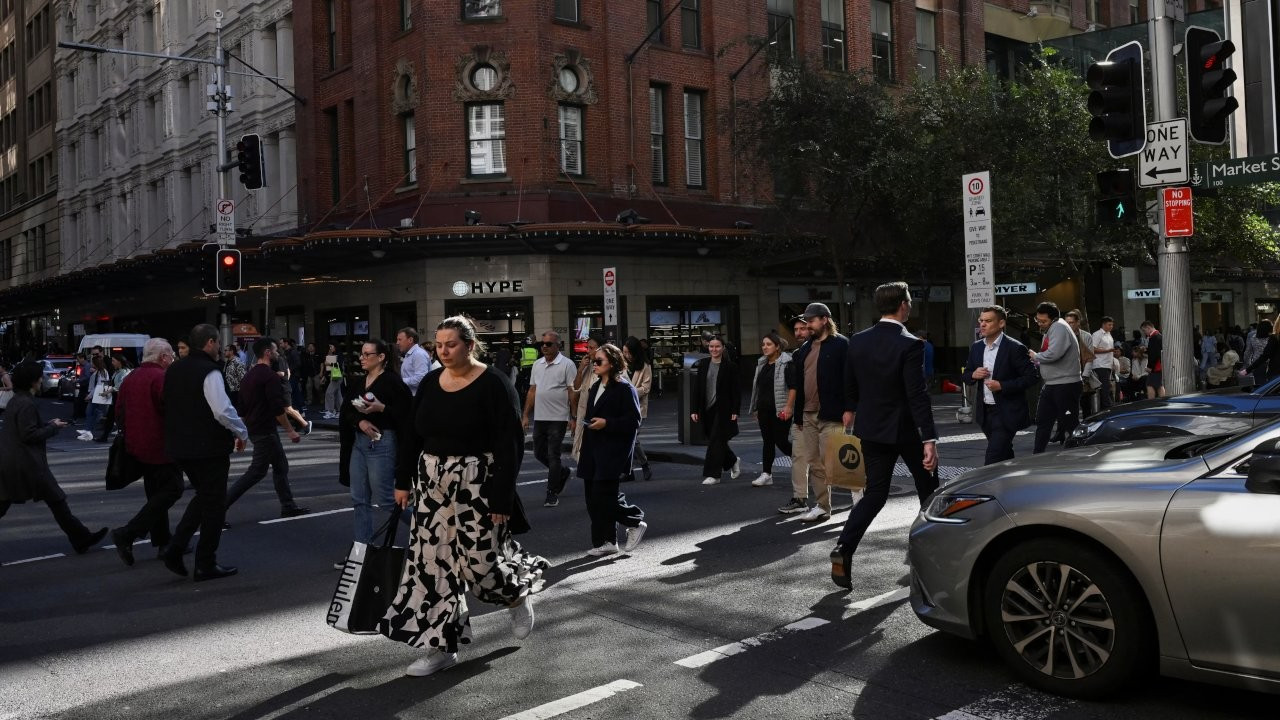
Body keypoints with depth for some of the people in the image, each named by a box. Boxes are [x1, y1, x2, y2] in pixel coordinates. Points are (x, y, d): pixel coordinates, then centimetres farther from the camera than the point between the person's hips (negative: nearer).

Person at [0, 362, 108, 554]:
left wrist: (48, 424, 12)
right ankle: (81, 539, 7)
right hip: (27, 464, -10)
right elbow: (28, 435, -20)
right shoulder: (27, 404, -17)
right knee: (56, 501, 0)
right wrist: (53, 427, -8)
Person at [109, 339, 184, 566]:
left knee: (156, 492, 17)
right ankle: (127, 534, -11)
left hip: (136, 445, 10)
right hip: (160, 447, -10)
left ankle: (163, 542, 20)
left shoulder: (131, 378, 12)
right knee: (171, 490, -5)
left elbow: (119, 411, 17)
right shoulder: (161, 377, -16)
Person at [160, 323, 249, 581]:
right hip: (209, 449, -8)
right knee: (214, 505, 5)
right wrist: (242, 433, -11)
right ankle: (206, 565, 11)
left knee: (203, 497, 23)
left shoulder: (174, 369, 9)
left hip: (180, 446, 8)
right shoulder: (209, 372, -18)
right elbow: (223, 410, -25)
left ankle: (175, 550, 13)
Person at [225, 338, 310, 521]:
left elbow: (242, 408, 17)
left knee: (281, 466, 15)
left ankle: (288, 506, 19)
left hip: (253, 428, 10)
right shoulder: (269, 375, -16)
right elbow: (278, 409, -20)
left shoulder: (249, 375, 13)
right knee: (257, 471, -5)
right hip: (265, 430, -10)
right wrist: (290, 430, -14)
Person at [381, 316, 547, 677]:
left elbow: (509, 444, -15)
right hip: (432, 483, 6)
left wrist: (502, 498, -18)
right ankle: (441, 646, 14)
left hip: (476, 484, -6)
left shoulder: (494, 384, -12)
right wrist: (403, 481, 11)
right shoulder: (430, 383, 7)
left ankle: (518, 594, 33)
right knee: (433, 561, 4)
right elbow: (413, 435, 14)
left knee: (479, 560, -1)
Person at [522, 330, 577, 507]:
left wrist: (573, 417, -11)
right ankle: (562, 472, 38)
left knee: (553, 456, -3)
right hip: (539, 417, 6)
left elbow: (572, 392, -8)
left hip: (558, 418, -6)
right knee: (539, 453, 13)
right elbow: (532, 391, 13)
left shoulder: (566, 364, -7)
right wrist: (526, 416, 9)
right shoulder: (537, 364, 10)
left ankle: (552, 494, 7)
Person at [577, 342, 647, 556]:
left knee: (603, 496, -12)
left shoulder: (625, 388, -9)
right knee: (593, 499, 6)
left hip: (613, 450, -8)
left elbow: (633, 421, -13)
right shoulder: (595, 388, 17)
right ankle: (606, 541, 15)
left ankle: (636, 523, 10)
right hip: (593, 448, 9)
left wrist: (607, 423, -19)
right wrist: (588, 422, 8)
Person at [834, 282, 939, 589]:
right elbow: (917, 395, -22)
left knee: (874, 493, 9)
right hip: (905, 429, -5)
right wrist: (929, 439, -22)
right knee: (928, 488, 17)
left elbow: (849, 388, 8)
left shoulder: (857, 342, 0)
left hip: (871, 429, 5)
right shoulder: (910, 345, -17)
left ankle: (844, 550, -9)